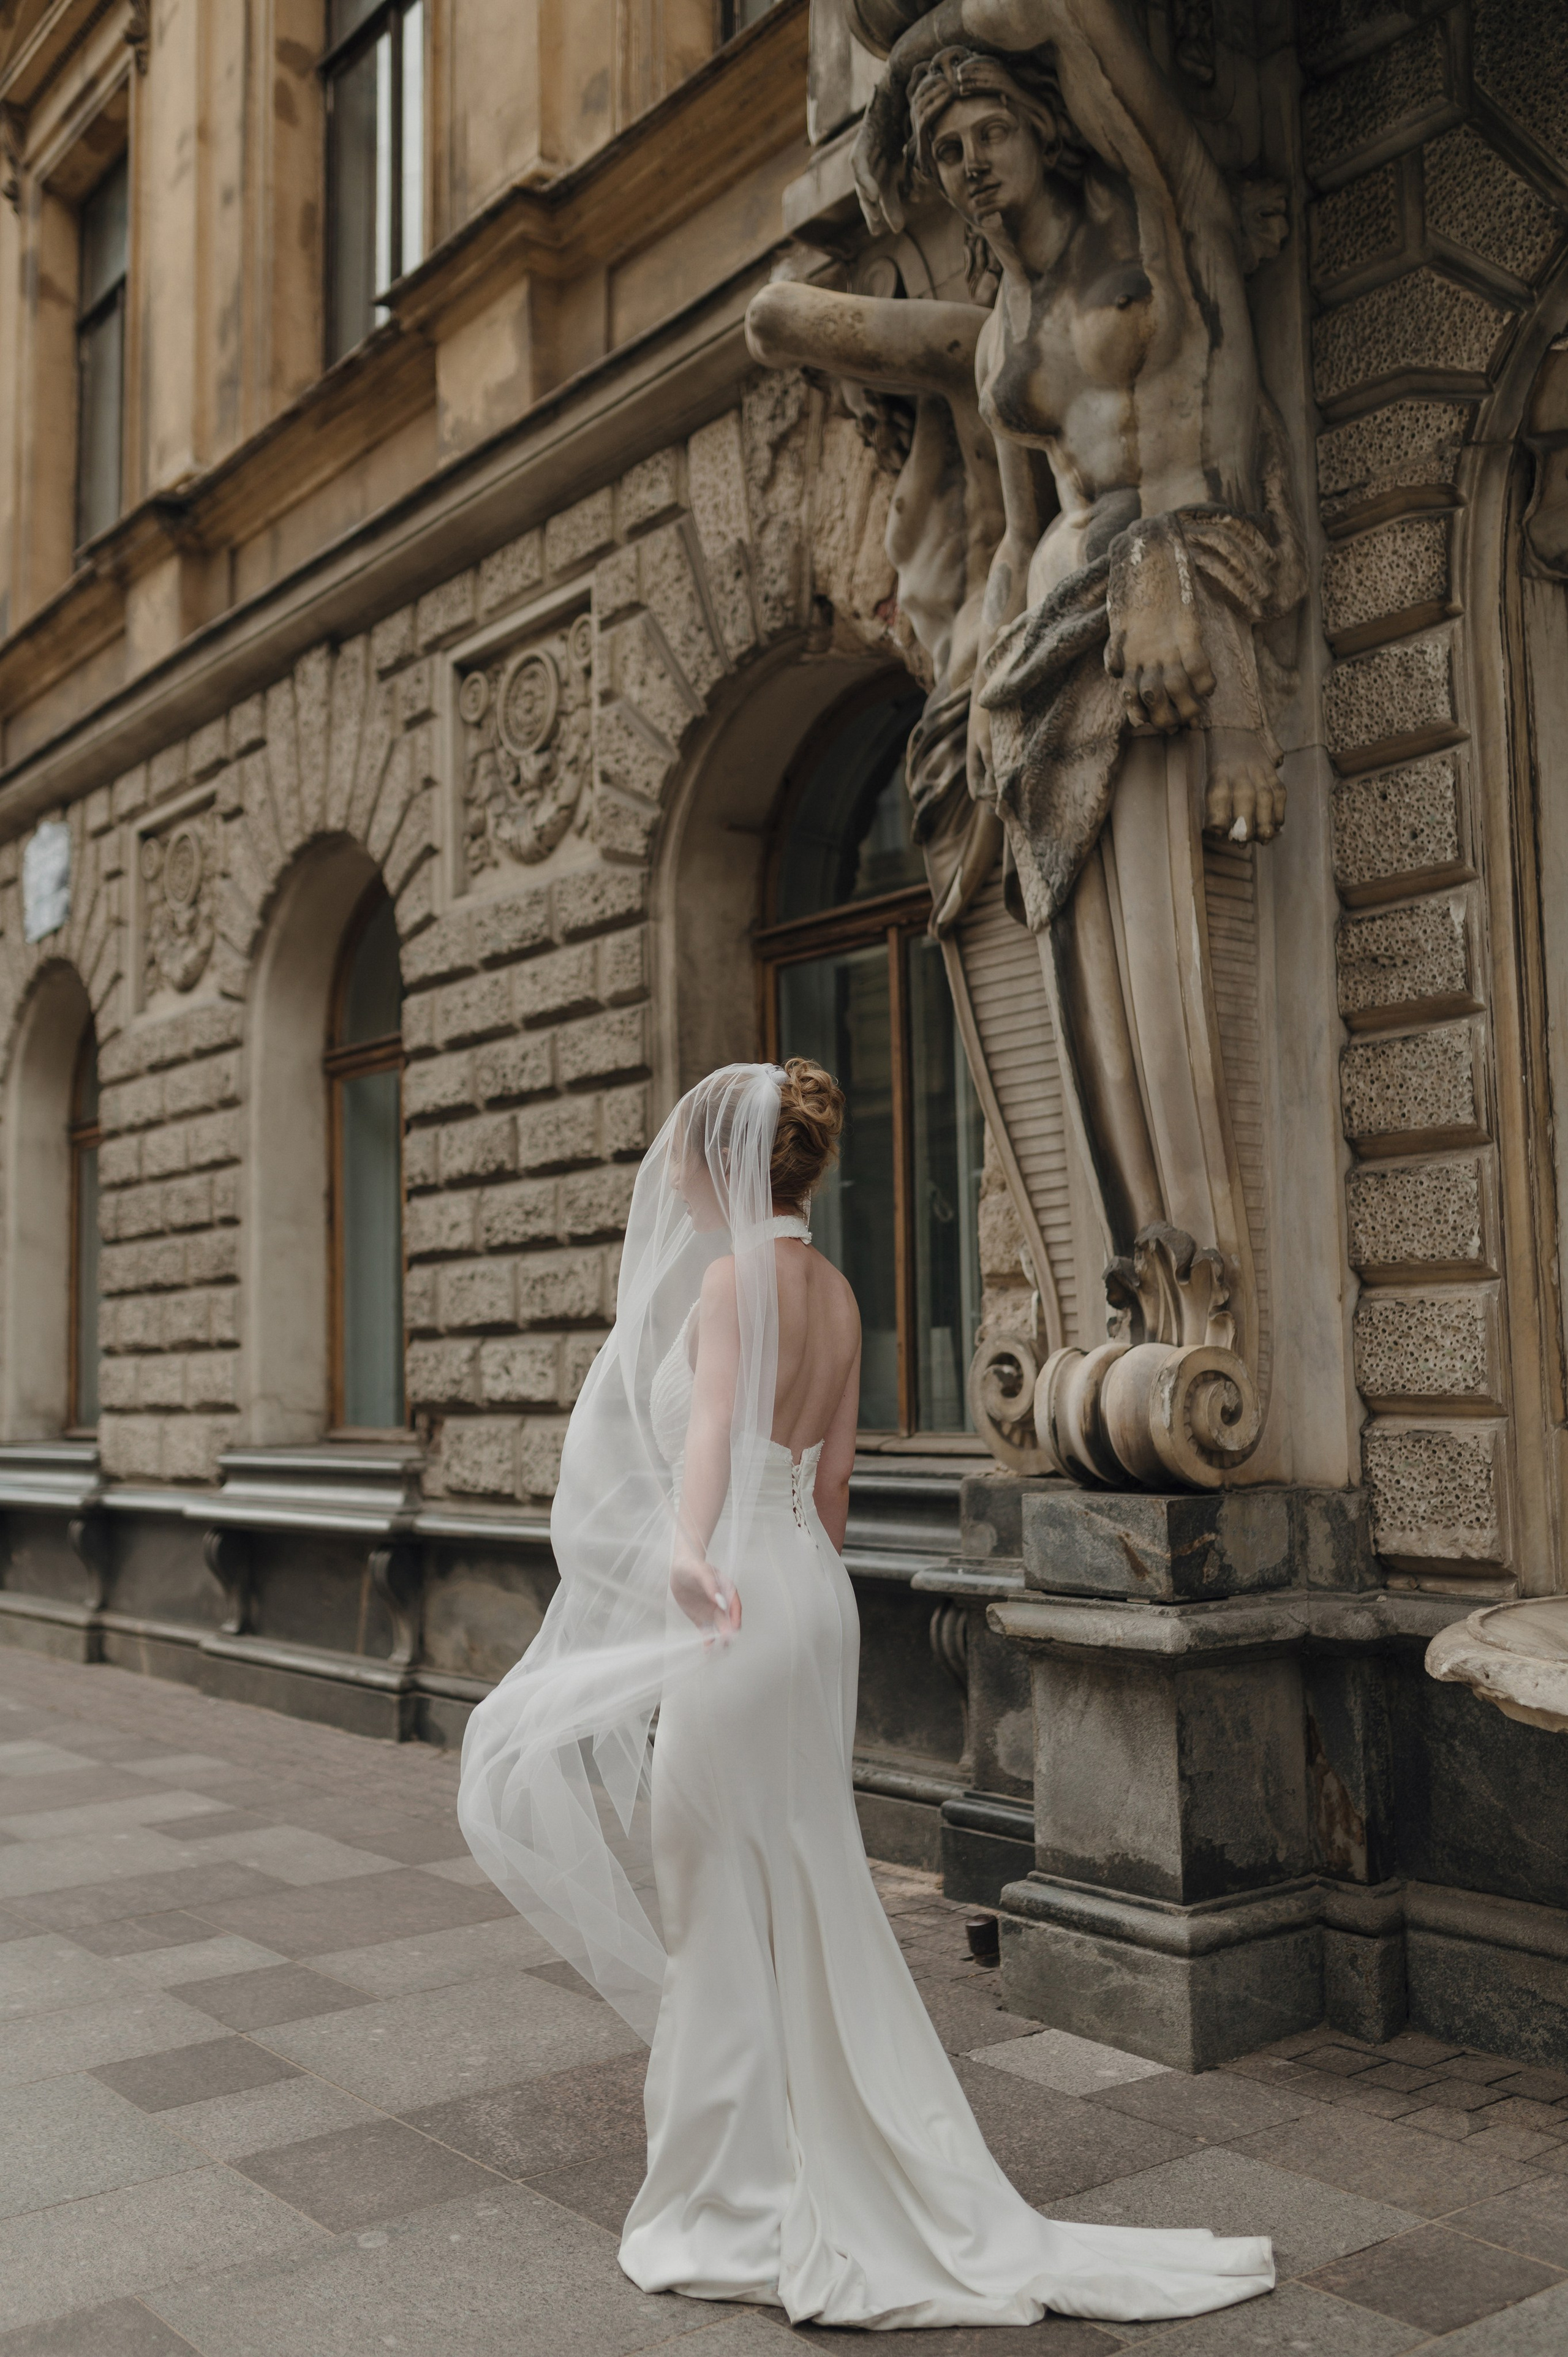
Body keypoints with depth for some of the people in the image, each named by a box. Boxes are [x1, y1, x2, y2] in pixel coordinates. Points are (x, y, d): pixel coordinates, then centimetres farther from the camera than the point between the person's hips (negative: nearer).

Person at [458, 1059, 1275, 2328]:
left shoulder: (735, 1276, -14)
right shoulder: (835, 1290, 11)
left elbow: (713, 1421, -35)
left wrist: (688, 1550, -50)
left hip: (744, 1603, -9)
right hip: (811, 1594, 9)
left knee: (726, 1904, 3)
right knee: (803, 1895, 19)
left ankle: (740, 2208, 17)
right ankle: (835, 2169, 33)